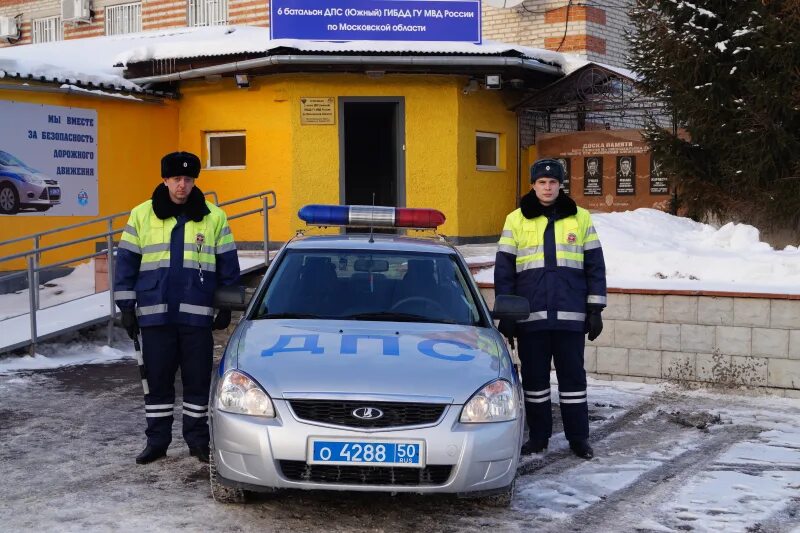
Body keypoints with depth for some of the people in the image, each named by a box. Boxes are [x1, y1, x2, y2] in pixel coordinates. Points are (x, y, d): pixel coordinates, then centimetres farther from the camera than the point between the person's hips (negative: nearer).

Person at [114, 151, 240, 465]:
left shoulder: (214, 217, 4)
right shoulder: (141, 215, 4)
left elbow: (228, 265, 7)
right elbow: (126, 262, 6)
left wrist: (226, 308, 5)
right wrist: (126, 307, 2)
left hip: (197, 315, 0)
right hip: (155, 315, 0)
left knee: (198, 380, 5)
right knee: (157, 380, 6)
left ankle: (198, 439, 18)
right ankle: (157, 441, 18)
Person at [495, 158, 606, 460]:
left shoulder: (580, 219, 6)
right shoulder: (516, 220, 5)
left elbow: (595, 266, 8)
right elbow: (504, 269, 5)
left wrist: (595, 310, 3)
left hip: (570, 316, 0)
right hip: (530, 318, 0)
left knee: (573, 377, 5)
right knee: (534, 378, 8)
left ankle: (578, 437, 15)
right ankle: (538, 436, 19)